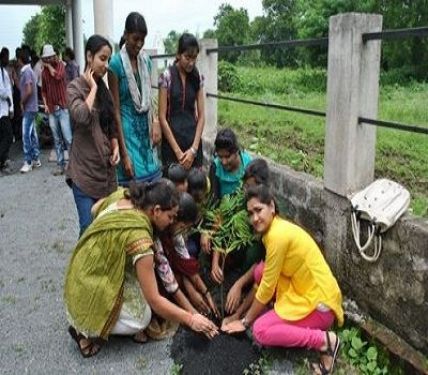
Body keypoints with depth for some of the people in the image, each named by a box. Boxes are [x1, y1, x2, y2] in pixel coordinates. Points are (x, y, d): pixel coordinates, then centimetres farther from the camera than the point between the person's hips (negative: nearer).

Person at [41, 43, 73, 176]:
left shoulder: (60, 65, -2)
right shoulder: (44, 71, 11)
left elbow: (58, 76, -24)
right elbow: (43, 90, 17)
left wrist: (49, 65, -9)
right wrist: (45, 104, 4)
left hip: (63, 108, -4)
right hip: (51, 110, 4)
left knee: (68, 138, -9)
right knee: (57, 140, 8)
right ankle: (60, 165, 13)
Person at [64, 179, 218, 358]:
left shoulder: (122, 201, -9)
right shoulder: (139, 237, -31)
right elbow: (154, 300, -25)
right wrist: (190, 319, -13)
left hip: (83, 277, 9)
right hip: (89, 296, -9)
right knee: (142, 317, -2)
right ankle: (85, 330, 1)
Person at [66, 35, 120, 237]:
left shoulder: (104, 88, 12)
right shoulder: (75, 87, -7)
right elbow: (82, 116, -27)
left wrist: (115, 147, 1)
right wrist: (93, 88, -13)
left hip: (105, 166, 6)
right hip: (85, 168, -6)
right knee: (89, 227, -5)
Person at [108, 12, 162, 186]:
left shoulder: (146, 60, 7)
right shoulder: (116, 63, -11)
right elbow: (116, 109, -12)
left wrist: (155, 122, -4)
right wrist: (124, 153, -16)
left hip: (146, 126, 6)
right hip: (127, 127, -6)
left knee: (151, 181, 7)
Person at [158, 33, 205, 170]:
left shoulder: (197, 77, 4)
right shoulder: (167, 76, -7)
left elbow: (201, 115, 4)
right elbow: (162, 117, -8)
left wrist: (194, 148, -6)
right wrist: (177, 151, -10)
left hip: (193, 140, 4)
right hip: (172, 140, -3)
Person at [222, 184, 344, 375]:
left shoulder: (278, 235, -22)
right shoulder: (275, 228, 7)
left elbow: (267, 287, -15)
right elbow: (265, 277, 15)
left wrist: (245, 321, -2)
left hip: (319, 303, -9)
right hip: (306, 291, 9)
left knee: (260, 331, -17)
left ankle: (325, 340, -8)